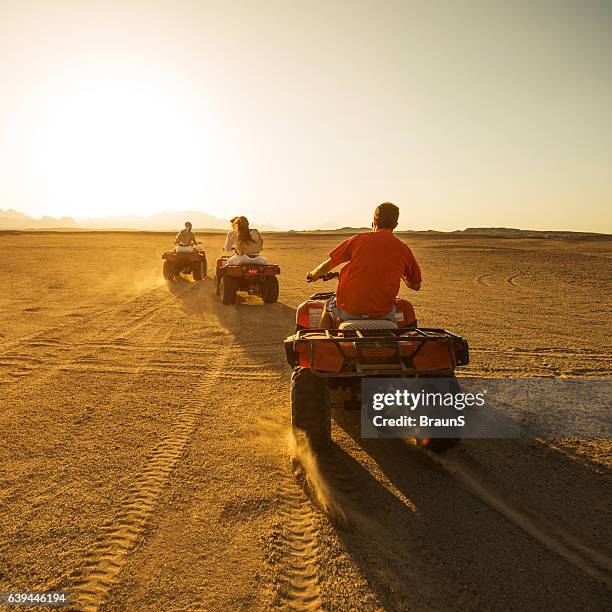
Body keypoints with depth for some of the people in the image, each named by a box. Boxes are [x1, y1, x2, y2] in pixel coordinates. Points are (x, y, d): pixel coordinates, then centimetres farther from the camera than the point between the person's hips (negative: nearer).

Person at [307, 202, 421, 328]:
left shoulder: (359, 240, -3)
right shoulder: (403, 249, 0)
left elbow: (327, 265, 4)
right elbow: (416, 285, 10)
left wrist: (314, 274, 25)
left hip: (349, 310, -1)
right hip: (382, 314, 2)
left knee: (328, 307, 31)